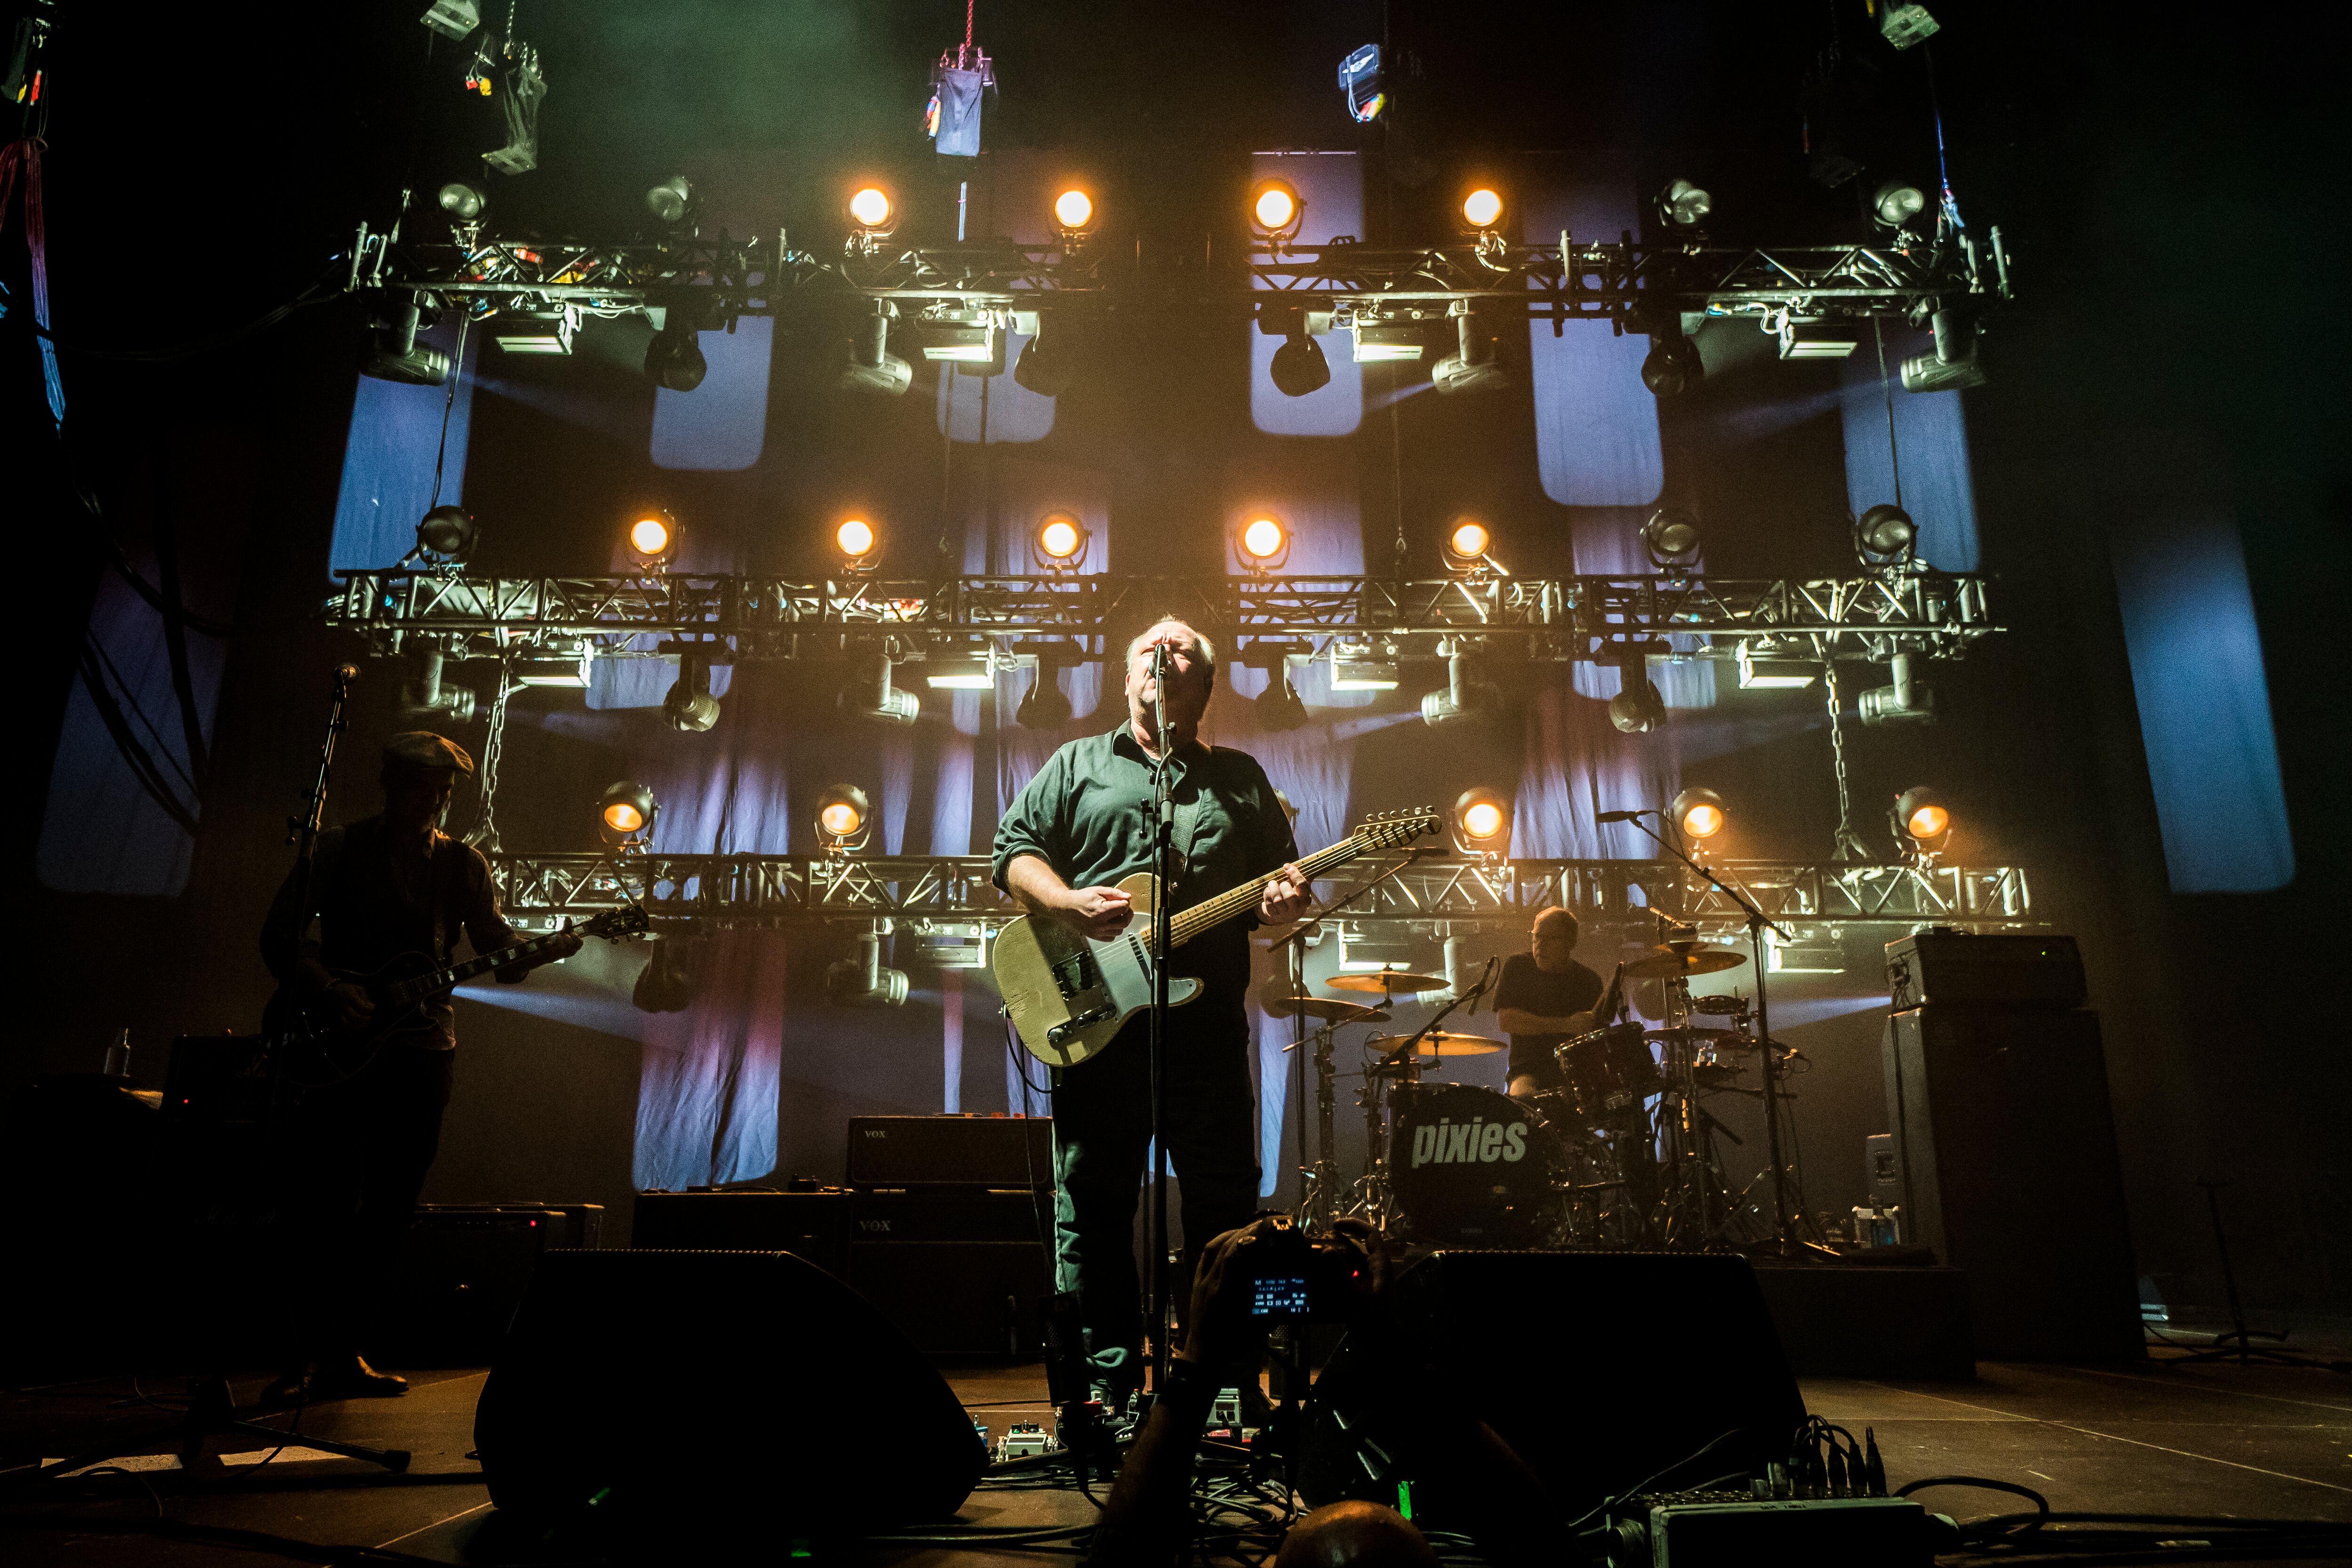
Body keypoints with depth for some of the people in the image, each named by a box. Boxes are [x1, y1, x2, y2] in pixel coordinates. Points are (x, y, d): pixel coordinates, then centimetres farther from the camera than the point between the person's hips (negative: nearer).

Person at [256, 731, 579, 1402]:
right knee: (327, 1199, -8)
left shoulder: (463, 863, 9)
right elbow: (279, 936, 1)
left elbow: (496, 945, 2)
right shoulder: (338, 850, 3)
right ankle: (320, 1345, 3)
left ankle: (336, 1352, 15)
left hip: (422, 1049, 3)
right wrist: (331, 989, -15)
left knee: (390, 1209, 4)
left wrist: (539, 951, -19)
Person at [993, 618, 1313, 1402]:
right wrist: (1067, 903, -12)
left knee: (1226, 1202, 4)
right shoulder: (1078, 763, 14)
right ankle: (1107, 1384, 15)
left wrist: (1285, 899, -8)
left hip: (1208, 1018, 1)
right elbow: (1013, 851, 7)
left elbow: (1285, 871, 16)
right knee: (1093, 1202, 3)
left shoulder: (1241, 777, 17)